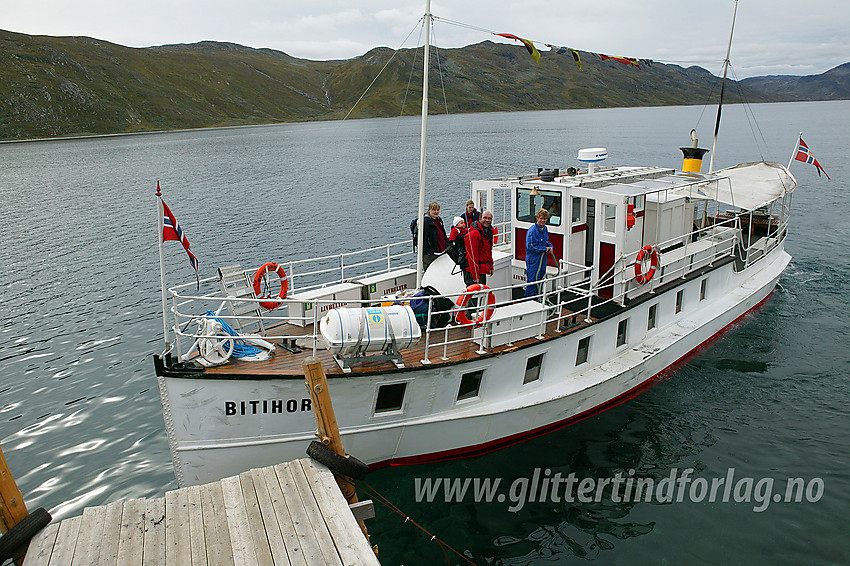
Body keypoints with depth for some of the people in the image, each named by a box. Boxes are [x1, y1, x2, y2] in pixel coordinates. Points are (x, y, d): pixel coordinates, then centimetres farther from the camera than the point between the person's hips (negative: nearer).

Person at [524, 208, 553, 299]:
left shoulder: (545, 229, 9)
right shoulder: (532, 230, -18)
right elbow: (530, 247, -21)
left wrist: (550, 246, 3)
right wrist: (545, 249, -16)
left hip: (542, 259, 9)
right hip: (533, 260, -8)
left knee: (541, 279, 16)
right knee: (532, 280, -6)